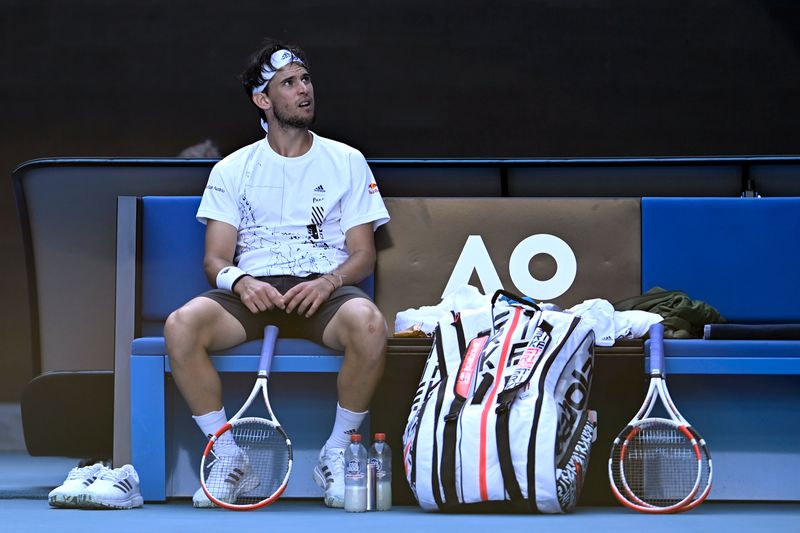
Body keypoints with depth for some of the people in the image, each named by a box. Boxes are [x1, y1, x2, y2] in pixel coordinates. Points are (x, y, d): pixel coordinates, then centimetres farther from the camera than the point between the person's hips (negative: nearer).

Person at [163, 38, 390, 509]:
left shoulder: (346, 161, 12)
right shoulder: (232, 169, 14)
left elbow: (364, 254, 7)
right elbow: (216, 257, 7)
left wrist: (329, 282, -16)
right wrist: (239, 281, -18)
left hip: (323, 291, -1)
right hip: (253, 290, 1)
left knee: (368, 323, -37)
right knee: (182, 324, -31)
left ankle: (336, 455, -16)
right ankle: (230, 457, -15)